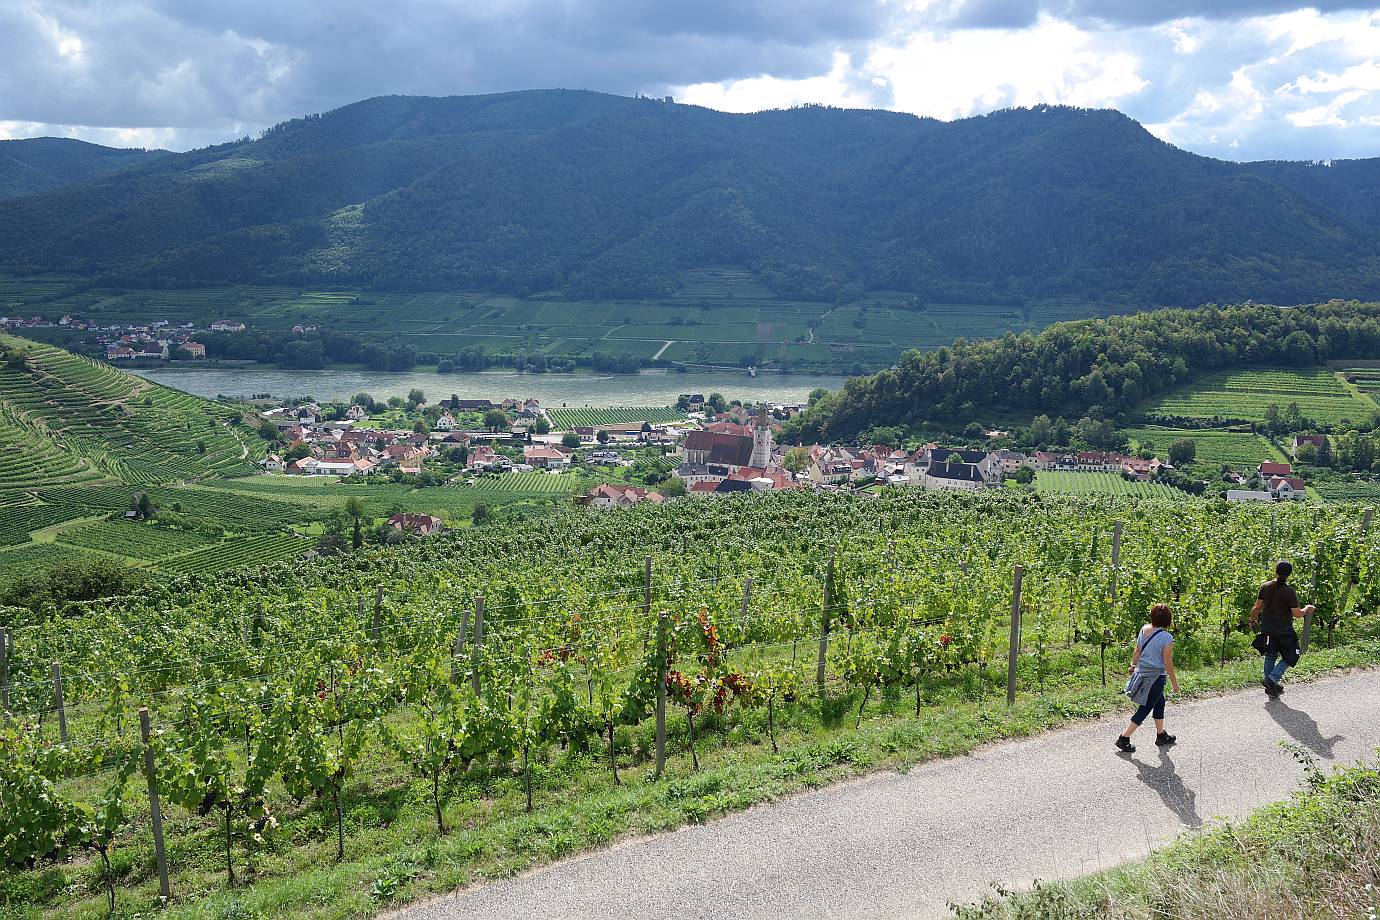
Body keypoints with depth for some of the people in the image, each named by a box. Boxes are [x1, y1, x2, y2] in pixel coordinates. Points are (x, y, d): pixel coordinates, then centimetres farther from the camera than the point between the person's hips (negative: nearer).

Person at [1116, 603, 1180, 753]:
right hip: (1156, 677, -7)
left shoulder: (1144, 629, -2)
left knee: (1159, 703, 24)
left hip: (1142, 672, 7)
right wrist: (1174, 682, -5)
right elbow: (1167, 662, -16)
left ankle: (1161, 735, 37)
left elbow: (1137, 651, 10)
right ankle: (1124, 738, 3)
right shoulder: (1166, 637, -21)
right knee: (1145, 709, 3)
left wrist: (1133, 665, 26)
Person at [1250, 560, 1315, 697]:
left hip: (1267, 628, 4)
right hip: (1284, 631, -4)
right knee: (1289, 658, 11)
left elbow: (1257, 607, 1)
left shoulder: (1265, 587, -3)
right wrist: (1306, 610, 6)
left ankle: (1271, 685, 21)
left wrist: (1253, 621, 16)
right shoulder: (1290, 591, -15)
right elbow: (1297, 614, -15)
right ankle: (1271, 679, -6)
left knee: (1270, 656, 18)